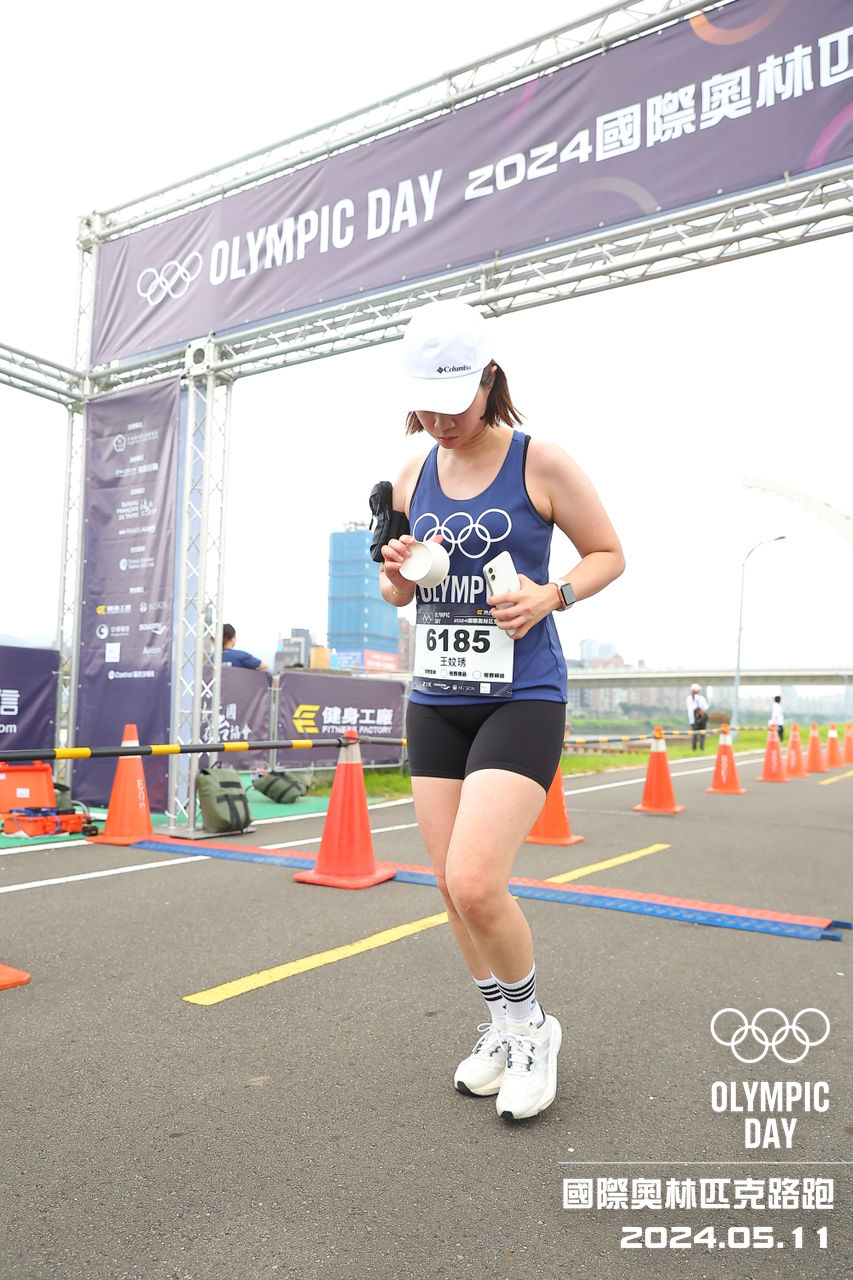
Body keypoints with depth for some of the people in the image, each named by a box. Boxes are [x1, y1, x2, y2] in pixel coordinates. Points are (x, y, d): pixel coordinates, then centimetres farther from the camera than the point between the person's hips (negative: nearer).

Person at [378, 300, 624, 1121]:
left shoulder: (541, 464, -6)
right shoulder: (411, 478, 8)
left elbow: (609, 553, 3)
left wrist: (552, 595, -16)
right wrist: (397, 576, -6)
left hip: (521, 699, -5)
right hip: (435, 700, 6)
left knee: (475, 882, -15)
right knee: (451, 886, 9)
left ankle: (531, 1028, 15)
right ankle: (501, 1030, 32)